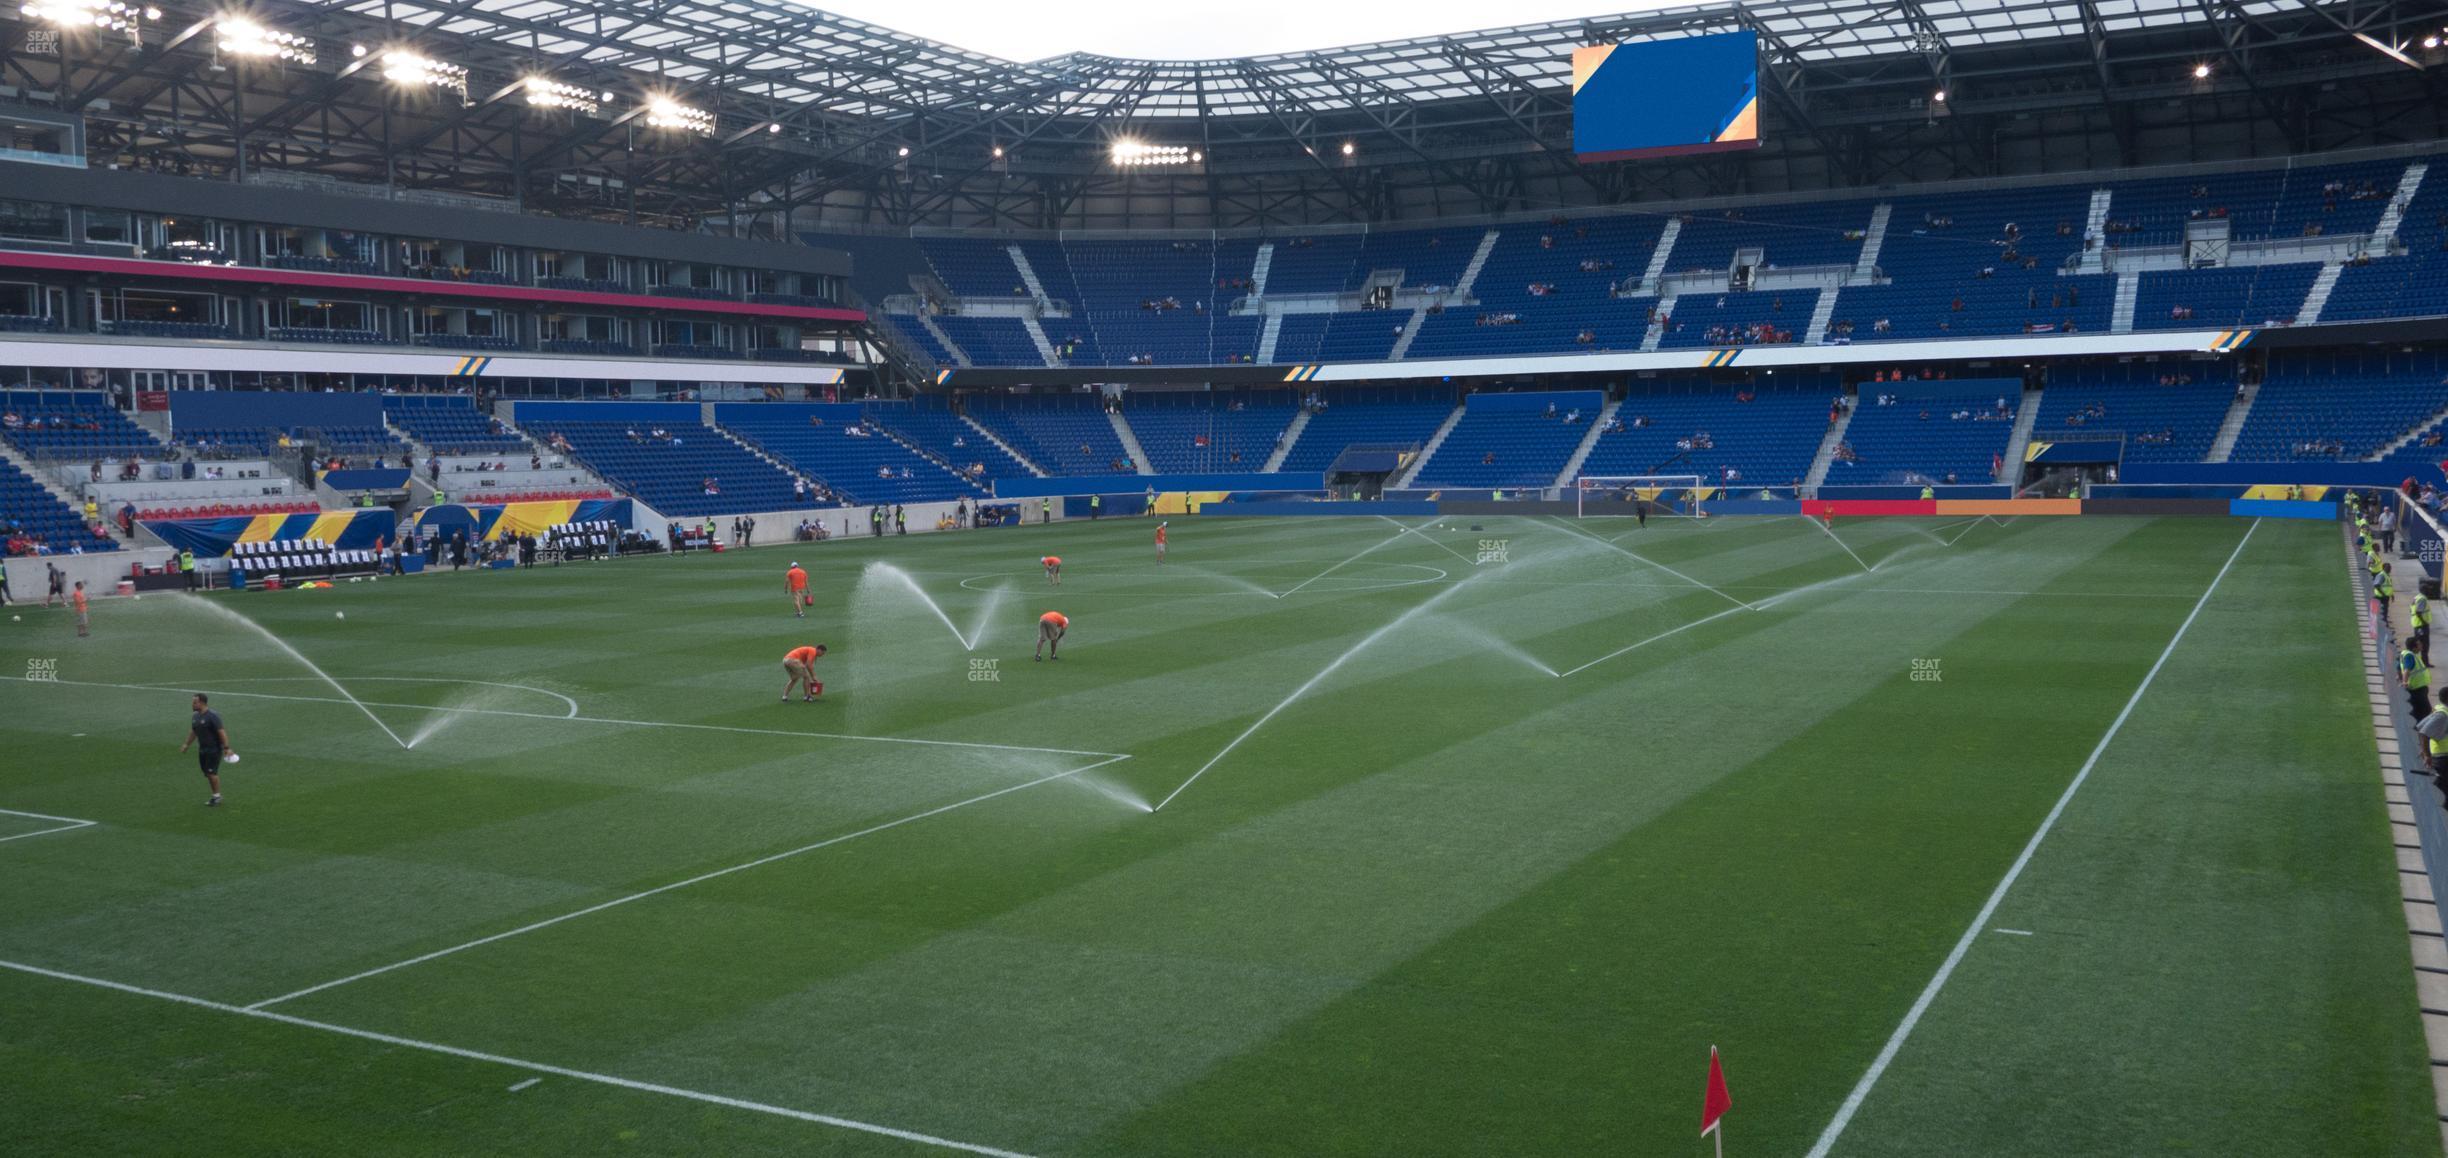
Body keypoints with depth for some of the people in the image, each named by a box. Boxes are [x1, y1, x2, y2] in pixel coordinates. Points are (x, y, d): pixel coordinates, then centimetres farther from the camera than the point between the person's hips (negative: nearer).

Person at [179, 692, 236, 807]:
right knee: (207, 774, 8)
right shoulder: (195, 717, 8)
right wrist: (187, 745, 26)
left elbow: (221, 732, -20)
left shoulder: (212, 716, -17)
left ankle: (217, 796, 1)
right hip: (202, 749, 8)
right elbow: (193, 732, 24)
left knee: (211, 773, -10)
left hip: (214, 749, -8)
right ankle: (215, 795, 17)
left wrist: (226, 748, -24)